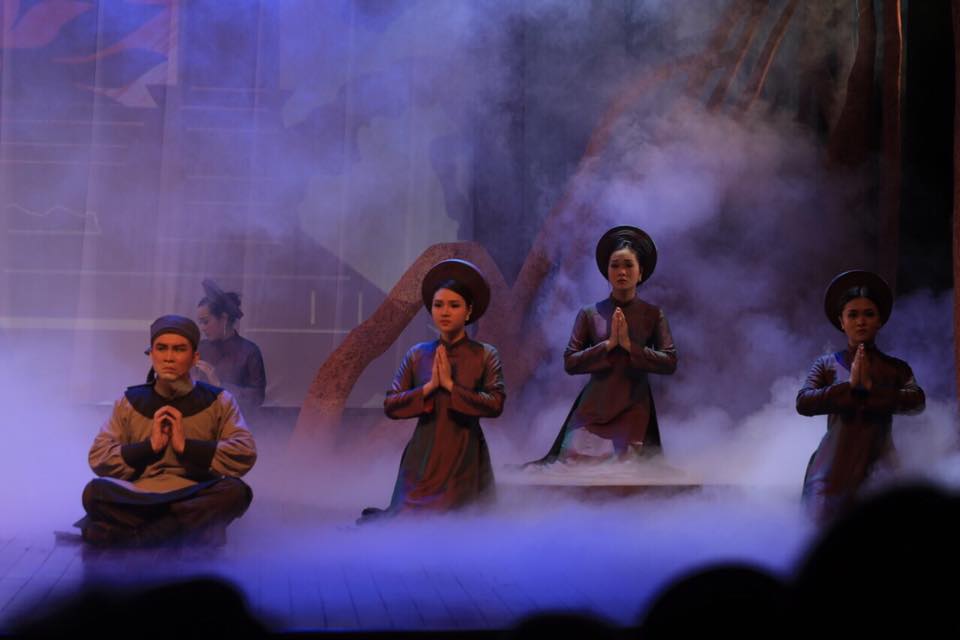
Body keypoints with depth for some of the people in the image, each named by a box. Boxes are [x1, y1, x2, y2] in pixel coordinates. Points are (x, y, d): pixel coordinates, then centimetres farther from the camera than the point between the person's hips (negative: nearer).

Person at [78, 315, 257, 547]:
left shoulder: (218, 401, 10)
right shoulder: (130, 401, 13)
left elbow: (245, 454, -5)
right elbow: (98, 458, 4)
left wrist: (186, 445, -11)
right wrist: (149, 446, -9)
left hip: (195, 498, 0)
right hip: (138, 499, 0)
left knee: (235, 491, -33)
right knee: (94, 492, -30)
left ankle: (126, 535, -26)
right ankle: (196, 529, -24)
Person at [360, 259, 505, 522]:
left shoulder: (484, 355, -3)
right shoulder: (418, 354, 4)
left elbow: (495, 404, -16)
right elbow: (390, 406, -2)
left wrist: (450, 385, -17)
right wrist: (429, 387, -14)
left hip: (465, 461, -1)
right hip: (423, 458, 1)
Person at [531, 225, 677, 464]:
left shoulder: (653, 315, 3)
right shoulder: (589, 314, 3)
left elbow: (670, 362, -5)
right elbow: (570, 363, -4)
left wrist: (630, 346, -14)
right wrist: (608, 345, -13)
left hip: (634, 410, 0)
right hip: (594, 408, 0)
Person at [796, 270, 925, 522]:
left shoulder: (895, 367, 10)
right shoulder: (827, 365, 10)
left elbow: (916, 401, -7)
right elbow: (803, 403, -5)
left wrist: (870, 388, -14)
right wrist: (850, 386, -13)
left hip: (877, 466, 0)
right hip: (833, 469, 1)